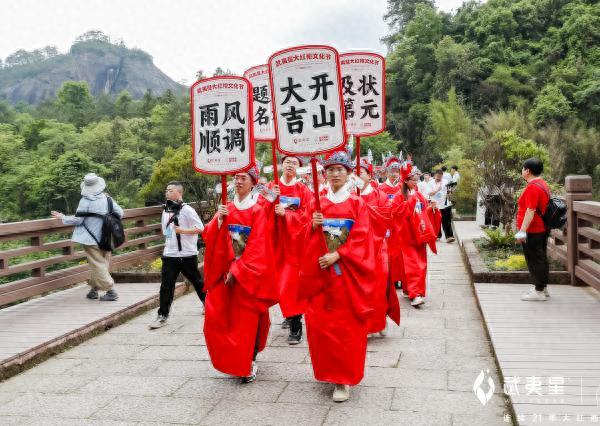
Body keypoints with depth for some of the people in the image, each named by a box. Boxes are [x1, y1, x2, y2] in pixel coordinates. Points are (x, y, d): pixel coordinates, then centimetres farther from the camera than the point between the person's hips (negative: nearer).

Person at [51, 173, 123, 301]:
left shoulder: (85, 201, -13)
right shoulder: (107, 199, 0)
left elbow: (77, 219, -11)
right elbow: (120, 213, 1)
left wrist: (63, 218, 5)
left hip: (91, 239, -5)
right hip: (105, 239, 5)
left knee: (98, 265, -1)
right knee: (102, 263, 14)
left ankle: (111, 291, -5)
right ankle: (94, 289, 22)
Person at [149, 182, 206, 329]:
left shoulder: (187, 210, -10)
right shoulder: (166, 211, 11)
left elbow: (200, 228, -12)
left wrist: (183, 230, -20)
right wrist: (168, 244, 15)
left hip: (187, 254, -5)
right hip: (169, 255, 5)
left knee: (197, 281, 11)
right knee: (166, 285, -1)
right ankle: (162, 315, 4)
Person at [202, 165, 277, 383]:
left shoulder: (258, 211, -6)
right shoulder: (226, 208, 9)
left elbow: (257, 246, -13)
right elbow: (208, 236, 3)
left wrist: (237, 270, -17)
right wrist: (219, 220, -16)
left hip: (249, 273, -4)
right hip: (225, 271, 4)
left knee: (247, 320, -1)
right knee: (216, 315, 0)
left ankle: (248, 364, 15)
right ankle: (232, 361, 20)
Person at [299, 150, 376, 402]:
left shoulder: (357, 204, 2)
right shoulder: (318, 204, 9)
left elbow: (360, 237, -7)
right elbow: (310, 240, 8)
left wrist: (337, 255, -17)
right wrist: (314, 226, -13)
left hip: (348, 272, -2)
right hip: (321, 271, 2)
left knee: (347, 325, -1)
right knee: (322, 322, 2)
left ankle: (344, 377, 8)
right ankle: (330, 370, 21)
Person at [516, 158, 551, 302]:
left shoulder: (532, 187, -20)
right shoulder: (543, 184, 13)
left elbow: (530, 211, -26)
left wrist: (522, 231, -25)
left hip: (532, 231, -10)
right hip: (542, 229, 10)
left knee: (534, 260, -3)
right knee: (541, 258, 16)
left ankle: (539, 292, 2)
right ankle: (542, 287, 26)